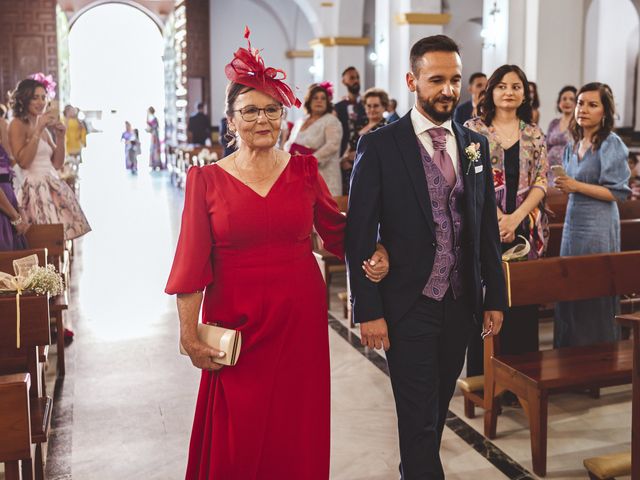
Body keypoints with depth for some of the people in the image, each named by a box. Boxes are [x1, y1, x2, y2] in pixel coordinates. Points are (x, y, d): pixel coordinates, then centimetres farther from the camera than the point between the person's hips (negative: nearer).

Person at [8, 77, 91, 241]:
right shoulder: (17, 124, -3)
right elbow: (23, 161, -16)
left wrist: (60, 136, 6)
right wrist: (38, 130, -15)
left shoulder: (44, 128, 19)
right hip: (35, 189, -8)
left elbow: (57, 164, 18)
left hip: (53, 187, 8)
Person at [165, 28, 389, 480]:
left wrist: (373, 255, -6)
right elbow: (192, 262, -4)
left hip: (301, 314, 2)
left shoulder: (304, 170, 3)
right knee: (237, 439, 6)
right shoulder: (207, 179, -3)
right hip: (236, 319, -1)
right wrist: (190, 336, -6)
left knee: (298, 431, 11)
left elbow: (336, 229, 13)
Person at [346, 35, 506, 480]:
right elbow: (360, 234, -10)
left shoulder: (476, 145, 6)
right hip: (408, 305, -5)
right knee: (419, 417, 2)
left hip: (461, 302, 5)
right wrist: (368, 310, -12)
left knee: (437, 409, 19)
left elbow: (488, 226, 11)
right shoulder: (379, 146, -9)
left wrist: (495, 296, 9)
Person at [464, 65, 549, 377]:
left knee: (522, 302, 3)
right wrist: (496, 219, -14)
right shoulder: (473, 129, 2)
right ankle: (482, 377, 13)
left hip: (525, 230, 2)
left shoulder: (534, 135, 10)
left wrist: (515, 219, -12)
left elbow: (541, 183, 3)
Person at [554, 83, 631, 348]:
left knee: (595, 295, -1)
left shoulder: (611, 144, -10)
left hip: (598, 226, -7)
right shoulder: (573, 144, 12)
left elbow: (618, 192, -14)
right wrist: (564, 185, 5)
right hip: (573, 222, 7)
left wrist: (577, 186, -18)